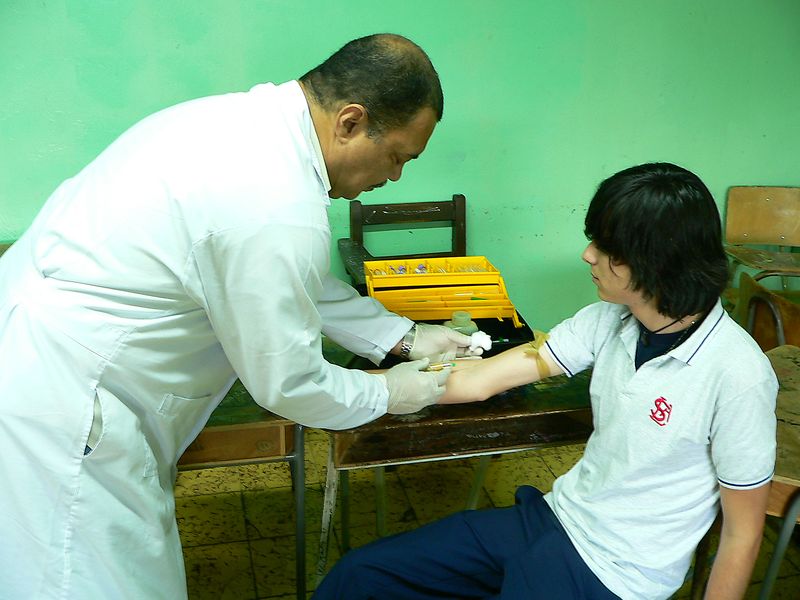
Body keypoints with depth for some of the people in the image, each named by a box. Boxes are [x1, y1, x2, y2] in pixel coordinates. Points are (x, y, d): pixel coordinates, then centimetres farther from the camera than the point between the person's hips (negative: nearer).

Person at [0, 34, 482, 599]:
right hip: (52, 401, -9)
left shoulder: (249, 117, 2)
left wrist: (403, 336, 16)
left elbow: (291, 280, 15)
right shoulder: (282, 210, -28)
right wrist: (390, 393, 3)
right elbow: (288, 385, -15)